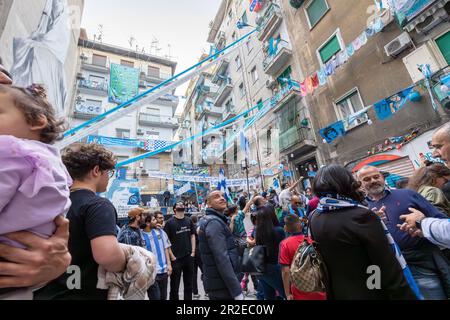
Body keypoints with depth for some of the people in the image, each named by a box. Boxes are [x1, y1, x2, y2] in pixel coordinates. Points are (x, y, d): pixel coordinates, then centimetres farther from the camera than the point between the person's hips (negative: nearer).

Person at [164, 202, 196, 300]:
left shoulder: (189, 221, 5)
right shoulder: (170, 222, -7)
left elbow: (192, 236, 9)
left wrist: (193, 252, 1)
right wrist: (171, 256, -10)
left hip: (189, 256, 4)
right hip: (176, 258, -3)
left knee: (188, 283, 16)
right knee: (174, 284, 10)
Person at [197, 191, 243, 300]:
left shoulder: (217, 220, 12)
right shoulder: (214, 222, -20)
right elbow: (222, 259, -25)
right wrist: (237, 291, -24)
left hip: (219, 283, 9)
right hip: (221, 285, -9)